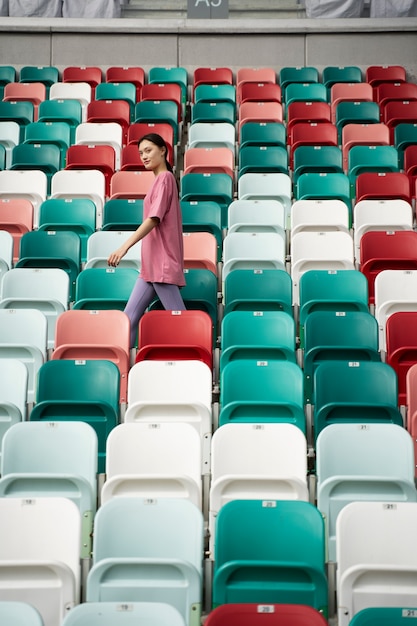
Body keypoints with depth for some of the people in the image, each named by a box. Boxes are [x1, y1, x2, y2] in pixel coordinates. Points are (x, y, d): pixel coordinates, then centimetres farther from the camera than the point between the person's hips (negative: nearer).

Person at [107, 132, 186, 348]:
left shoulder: (164, 178, -10)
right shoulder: (160, 179, 18)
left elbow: (154, 219, -20)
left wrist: (125, 246, -27)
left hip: (162, 262, -10)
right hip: (152, 263, 10)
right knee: (130, 316, 7)